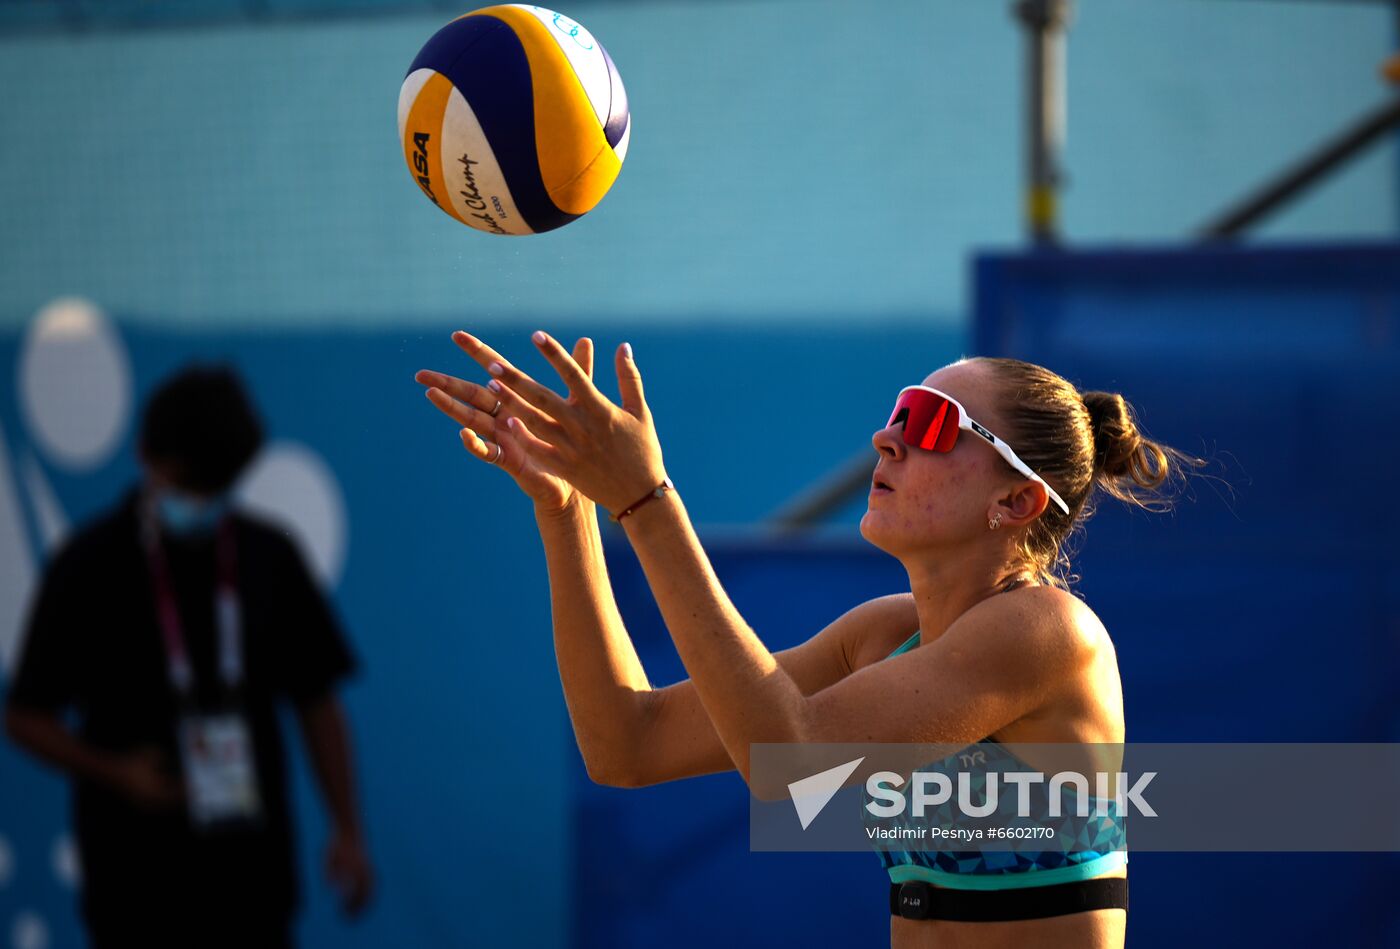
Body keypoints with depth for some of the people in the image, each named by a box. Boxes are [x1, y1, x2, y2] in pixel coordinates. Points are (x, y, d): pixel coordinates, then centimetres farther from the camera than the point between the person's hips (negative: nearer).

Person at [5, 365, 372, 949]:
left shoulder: (268, 559, 4)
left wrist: (347, 830, 3)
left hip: (250, 862, 3)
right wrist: (114, 772, -17)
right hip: (136, 872, -3)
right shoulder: (91, 566, -5)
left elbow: (316, 701, 9)